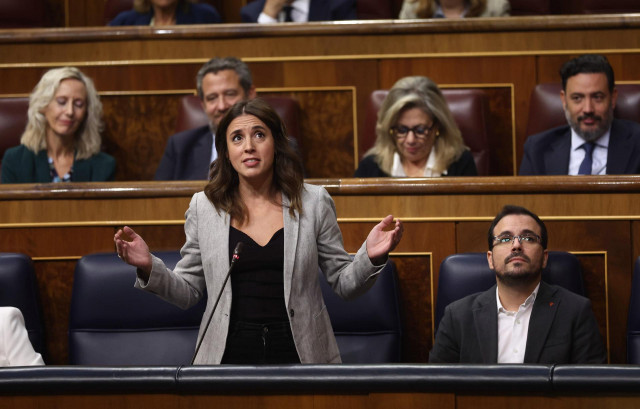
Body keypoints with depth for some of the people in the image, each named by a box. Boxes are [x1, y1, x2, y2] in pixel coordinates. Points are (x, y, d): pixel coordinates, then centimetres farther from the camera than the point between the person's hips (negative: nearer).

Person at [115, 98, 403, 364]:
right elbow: (187, 292, 5)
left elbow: (343, 284, 3)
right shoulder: (204, 207, 2)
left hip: (300, 352, 0)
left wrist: (370, 257, -16)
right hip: (229, 354, 0)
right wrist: (149, 268, -12)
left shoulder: (313, 203, 1)